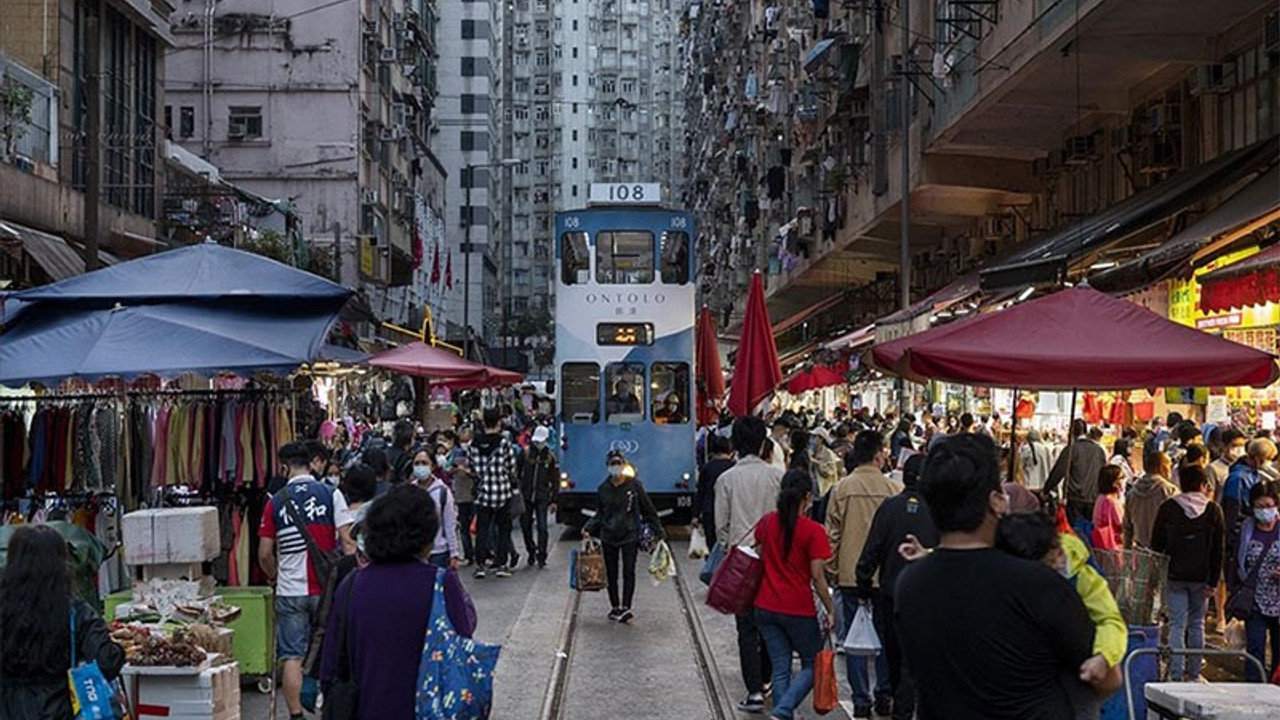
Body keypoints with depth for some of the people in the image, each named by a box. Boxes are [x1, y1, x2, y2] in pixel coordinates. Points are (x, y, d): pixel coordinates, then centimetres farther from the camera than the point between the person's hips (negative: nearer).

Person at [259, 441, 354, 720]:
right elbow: (347, 541, -8)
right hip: (326, 589, 0)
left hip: (290, 592, 0)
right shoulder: (331, 494, -3)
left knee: (292, 656, 4)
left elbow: (264, 554, 2)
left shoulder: (275, 502, 1)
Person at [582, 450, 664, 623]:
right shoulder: (603, 489, 6)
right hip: (608, 537, 3)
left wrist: (658, 531, 2)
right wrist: (588, 528, -1)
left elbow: (648, 510, 2)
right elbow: (600, 514, 14)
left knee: (628, 572, -10)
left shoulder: (634, 485, -3)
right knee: (611, 574, 7)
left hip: (630, 536, -3)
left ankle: (626, 607, -13)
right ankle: (615, 607, 17)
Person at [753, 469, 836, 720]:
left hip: (766, 607, 5)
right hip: (799, 610, -5)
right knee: (812, 665, 11)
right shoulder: (812, 531, -13)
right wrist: (831, 610, -5)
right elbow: (817, 577, -13)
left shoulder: (765, 523, 1)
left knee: (780, 669, 13)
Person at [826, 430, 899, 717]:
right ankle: (884, 696, 17)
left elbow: (832, 533, -1)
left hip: (850, 574, 0)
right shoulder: (893, 489, -8)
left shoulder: (841, 489, -5)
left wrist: (832, 569, 10)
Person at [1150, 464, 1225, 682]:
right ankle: (1194, 674, 16)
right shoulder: (1213, 510, 0)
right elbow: (1218, 550, 0)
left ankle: (1176, 676, -7)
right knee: (1197, 624, 12)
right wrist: (1213, 581, 2)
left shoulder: (1167, 508, -2)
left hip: (1174, 575, -1)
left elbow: (1157, 544, 1)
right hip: (1201, 577, 1)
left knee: (1177, 625, 0)